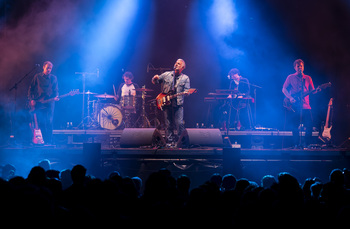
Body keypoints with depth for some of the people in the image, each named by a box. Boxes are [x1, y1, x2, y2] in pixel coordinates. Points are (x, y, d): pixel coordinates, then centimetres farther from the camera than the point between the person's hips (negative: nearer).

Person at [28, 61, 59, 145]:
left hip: (49, 102, -1)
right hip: (38, 103, 1)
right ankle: (43, 141, 5)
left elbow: (56, 90, 8)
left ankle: (49, 142, -6)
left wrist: (56, 97, -12)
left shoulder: (53, 78, 10)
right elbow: (31, 89, 9)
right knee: (41, 122, -1)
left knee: (49, 122, -9)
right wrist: (31, 100, -1)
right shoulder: (37, 77, 8)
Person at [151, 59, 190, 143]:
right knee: (168, 124, 5)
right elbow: (155, 82, 16)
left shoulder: (185, 78, 8)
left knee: (180, 123, -10)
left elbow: (186, 90, -1)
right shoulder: (166, 75, 12)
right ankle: (170, 141, 12)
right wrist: (155, 78, -8)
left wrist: (186, 92, -24)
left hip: (178, 104, -2)